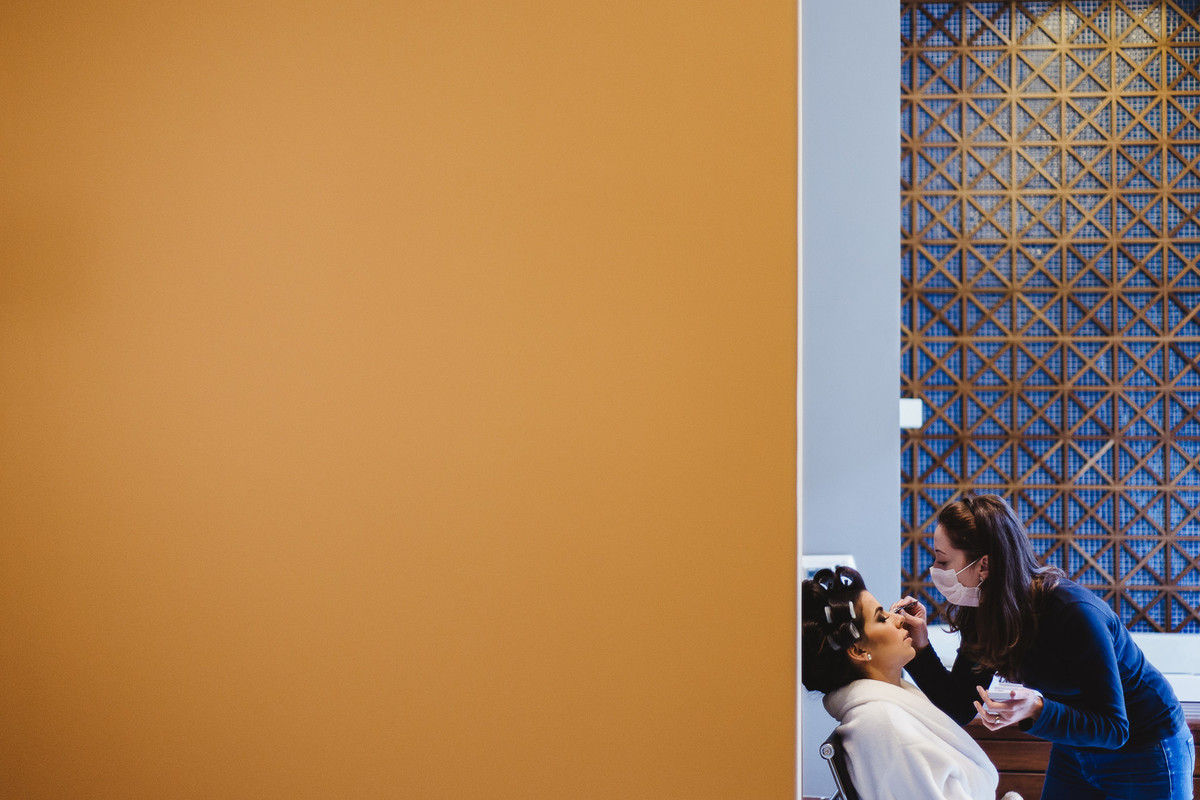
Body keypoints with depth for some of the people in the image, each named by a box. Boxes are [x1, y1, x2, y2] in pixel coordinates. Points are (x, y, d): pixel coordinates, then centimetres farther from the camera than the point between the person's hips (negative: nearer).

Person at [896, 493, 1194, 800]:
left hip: (1144, 753, -6)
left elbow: (1113, 729, -28)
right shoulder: (980, 614, -11)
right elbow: (961, 709, -8)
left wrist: (1036, 711, -44)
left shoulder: (1075, 613, -32)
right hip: (1073, 749, 7)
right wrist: (920, 647, -21)